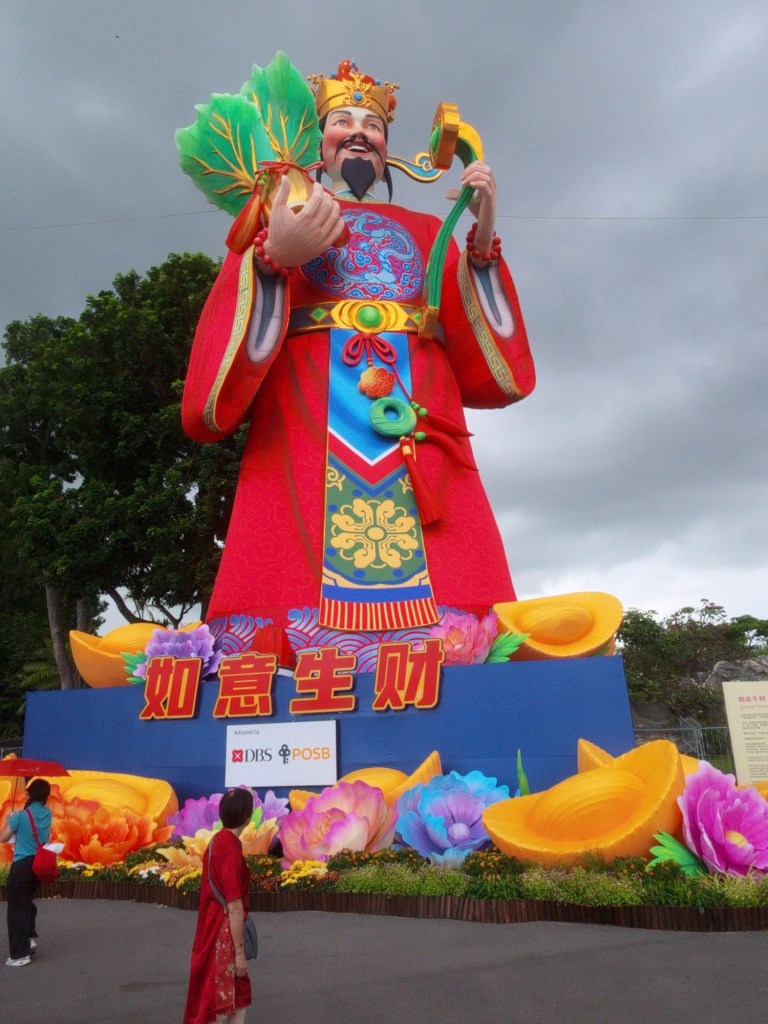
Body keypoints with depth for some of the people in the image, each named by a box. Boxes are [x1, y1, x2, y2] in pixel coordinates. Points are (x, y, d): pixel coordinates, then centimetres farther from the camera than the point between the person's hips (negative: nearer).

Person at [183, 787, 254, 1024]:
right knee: (220, 1003, 5)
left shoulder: (218, 841, 3)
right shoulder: (231, 850, -25)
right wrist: (239, 951, -14)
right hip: (223, 934, -9)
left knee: (238, 995, 18)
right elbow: (234, 907, -22)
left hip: (213, 929, 9)